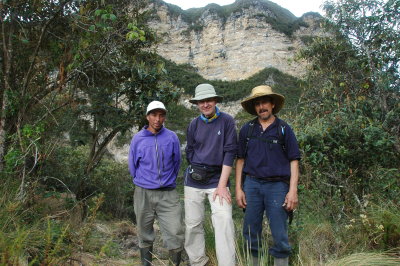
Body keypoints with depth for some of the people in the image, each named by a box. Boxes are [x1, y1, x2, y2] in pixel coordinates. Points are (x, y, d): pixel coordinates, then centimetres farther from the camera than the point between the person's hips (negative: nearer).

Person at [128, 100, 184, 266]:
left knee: (175, 234, -4)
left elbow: (177, 163, 8)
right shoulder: (138, 139, -1)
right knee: (145, 235, 13)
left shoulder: (172, 138, -3)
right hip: (143, 193, 1)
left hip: (168, 193, -1)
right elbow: (132, 165, 9)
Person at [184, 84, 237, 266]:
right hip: (194, 180, 3)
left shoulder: (226, 121, -5)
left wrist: (222, 185, -14)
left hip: (218, 179, -3)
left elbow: (230, 152, -9)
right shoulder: (194, 124, 4)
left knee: (224, 220, -18)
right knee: (193, 223, 7)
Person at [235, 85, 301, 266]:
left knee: (279, 236, 1)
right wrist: (238, 188, 4)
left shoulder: (284, 129, 3)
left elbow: (294, 161, 0)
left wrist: (293, 190, -8)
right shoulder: (247, 129, 8)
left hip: (277, 185, -2)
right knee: (250, 233, 9)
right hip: (252, 185, 2)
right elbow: (240, 160, 9)